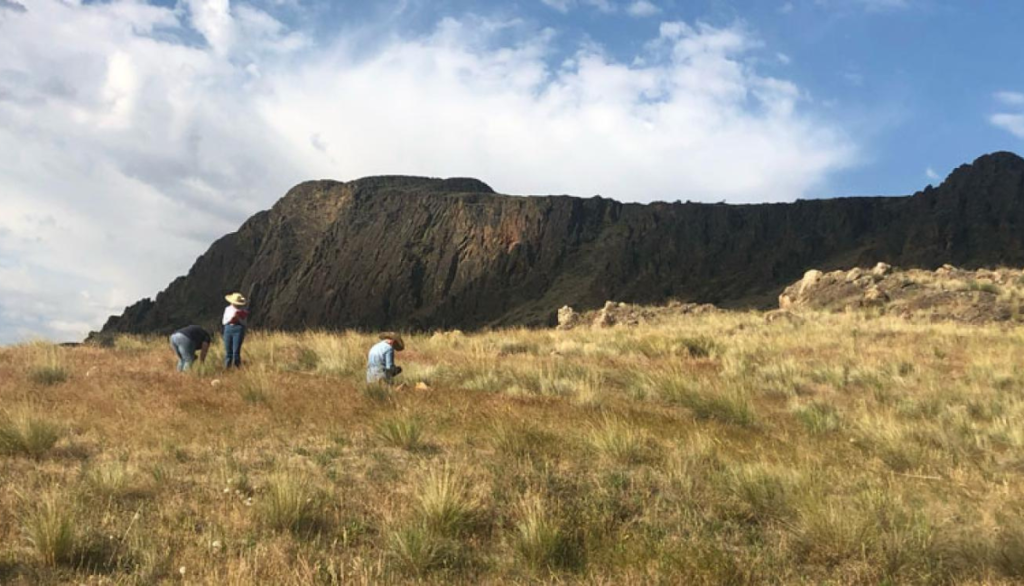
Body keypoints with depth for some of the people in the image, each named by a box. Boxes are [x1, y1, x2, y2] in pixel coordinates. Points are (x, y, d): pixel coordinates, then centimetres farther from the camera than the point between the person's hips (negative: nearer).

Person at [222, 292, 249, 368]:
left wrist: (238, 318, -14)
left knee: (236, 351, -9)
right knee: (228, 351, 3)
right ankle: (227, 368, 8)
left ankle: (237, 368, -6)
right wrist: (231, 318, -8)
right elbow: (224, 322, 9)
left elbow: (244, 323, 1)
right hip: (228, 329, 3)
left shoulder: (243, 311, 3)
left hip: (238, 330, -3)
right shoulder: (228, 309, 11)